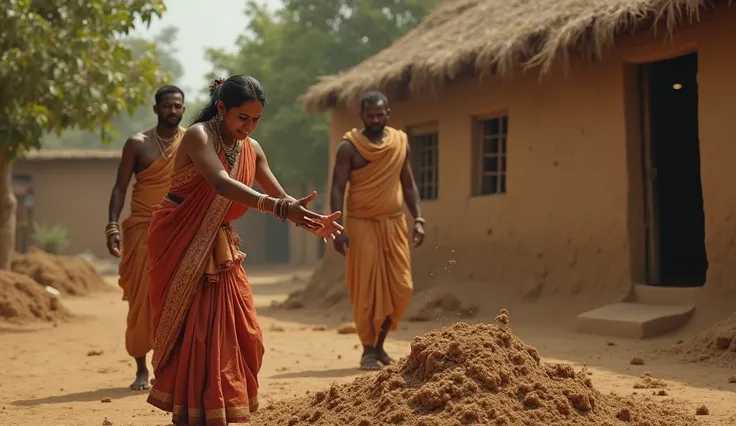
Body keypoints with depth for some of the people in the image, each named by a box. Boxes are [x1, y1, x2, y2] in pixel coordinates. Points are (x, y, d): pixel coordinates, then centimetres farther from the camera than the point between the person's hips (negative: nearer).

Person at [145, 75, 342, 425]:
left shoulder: (252, 149, 4)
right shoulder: (198, 136, -18)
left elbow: (279, 195, 8)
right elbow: (222, 184, -35)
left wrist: (310, 220, -12)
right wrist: (279, 208, -46)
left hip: (220, 248, 7)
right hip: (181, 245, -7)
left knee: (238, 332, 6)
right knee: (193, 335, -6)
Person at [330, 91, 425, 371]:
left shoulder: (400, 142, 6)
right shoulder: (349, 147, -6)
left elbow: (408, 184, 13)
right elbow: (337, 189, -9)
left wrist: (418, 219, 3)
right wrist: (338, 229, -19)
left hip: (394, 222, 4)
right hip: (361, 224, -4)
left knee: (401, 287, 1)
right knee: (366, 289, -3)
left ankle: (380, 342, 20)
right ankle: (368, 350, 9)